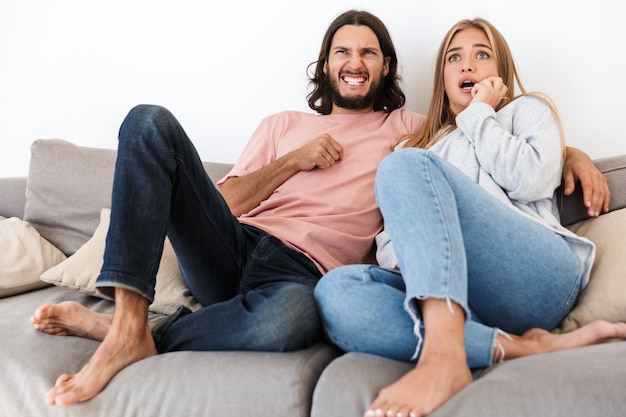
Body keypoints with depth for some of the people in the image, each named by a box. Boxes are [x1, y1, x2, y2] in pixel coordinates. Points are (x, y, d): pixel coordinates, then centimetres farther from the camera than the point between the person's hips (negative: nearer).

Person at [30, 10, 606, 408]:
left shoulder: (411, 130, 20)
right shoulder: (283, 125, 24)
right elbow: (225, 202, 15)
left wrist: (573, 152, 3)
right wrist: (294, 160, 3)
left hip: (300, 270, -3)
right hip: (232, 248, 3)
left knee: (291, 318, -44)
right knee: (150, 122, -15)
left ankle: (132, 336, -20)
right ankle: (128, 316, -27)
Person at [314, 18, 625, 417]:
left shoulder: (528, 109, 25)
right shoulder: (418, 145, 34)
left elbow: (533, 180, 1)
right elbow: (390, 239, 21)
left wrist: (479, 115, 12)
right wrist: (409, 254, -2)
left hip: (535, 273, -3)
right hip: (445, 284, 4)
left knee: (405, 165, -27)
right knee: (335, 290, -28)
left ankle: (444, 358, -44)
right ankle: (521, 347, -33)